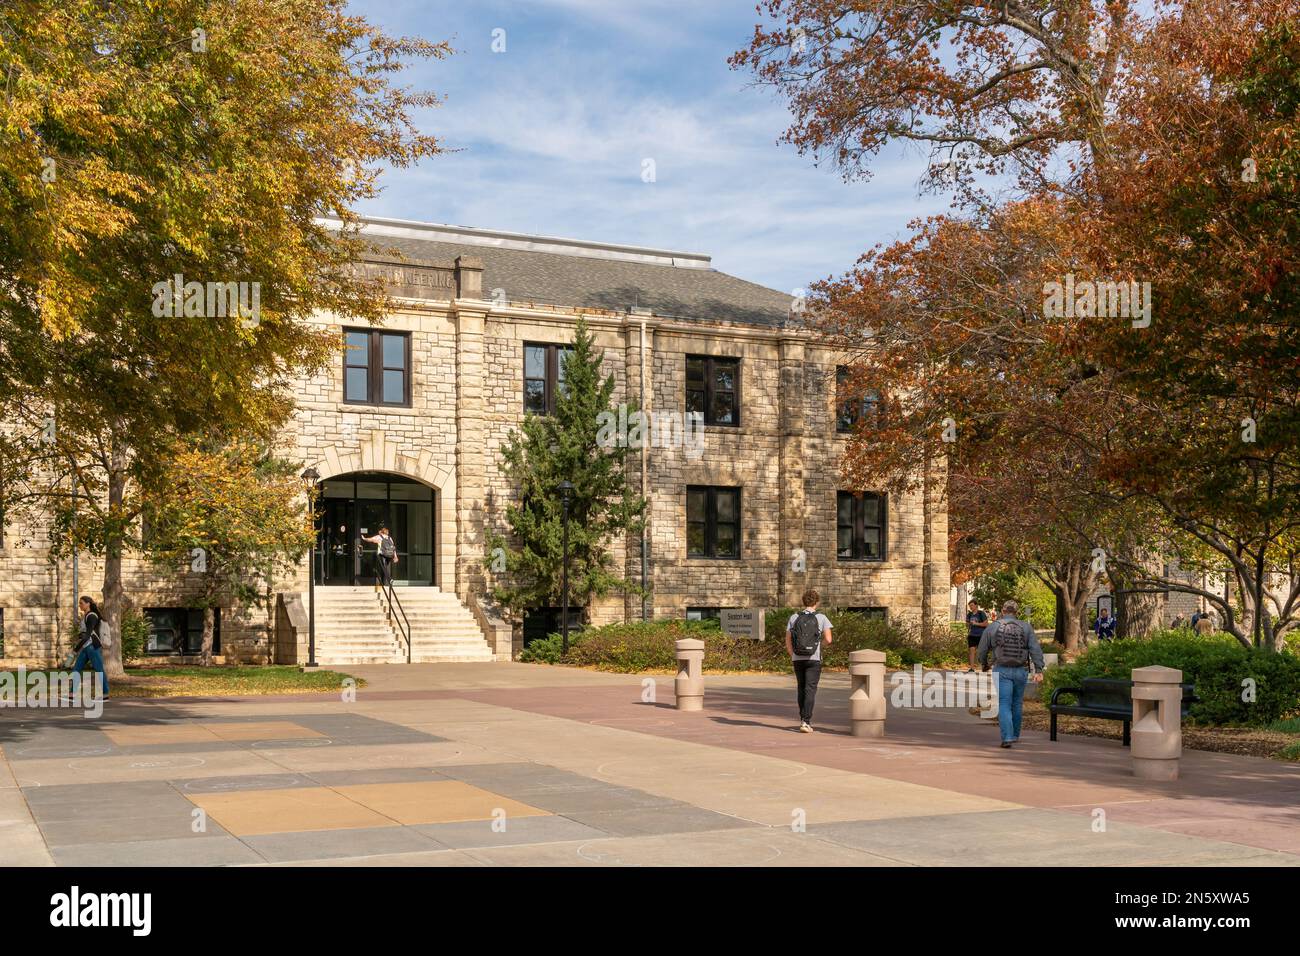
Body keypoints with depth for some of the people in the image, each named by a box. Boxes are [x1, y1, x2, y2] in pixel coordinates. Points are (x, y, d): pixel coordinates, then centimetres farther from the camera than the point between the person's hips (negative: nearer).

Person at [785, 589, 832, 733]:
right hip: (814, 659, -3)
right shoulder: (821, 618, -5)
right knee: (810, 690, -3)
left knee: (802, 689, 17)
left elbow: (788, 640, 3)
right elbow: (828, 640, -9)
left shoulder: (794, 618, 2)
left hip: (797, 659, 3)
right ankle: (805, 722, -14)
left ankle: (804, 719, 23)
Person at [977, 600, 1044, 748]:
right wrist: (1039, 670, -11)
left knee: (1004, 705, -2)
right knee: (1017, 704, 18)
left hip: (1002, 671, -2)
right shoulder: (1026, 627, 2)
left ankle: (1007, 737, -16)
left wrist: (984, 665, 25)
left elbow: (982, 650, 6)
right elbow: (1035, 649, -7)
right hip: (1021, 671, 2)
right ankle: (1015, 735, 30)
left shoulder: (992, 628, 1)